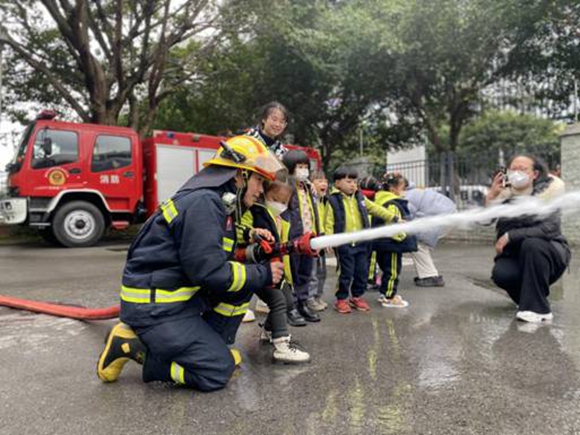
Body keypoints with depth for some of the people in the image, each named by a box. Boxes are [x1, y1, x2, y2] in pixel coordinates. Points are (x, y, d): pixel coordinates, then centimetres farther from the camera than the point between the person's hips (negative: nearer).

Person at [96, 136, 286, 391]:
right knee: (218, 371, -6)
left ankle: (211, 347, 12)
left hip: (184, 295, 10)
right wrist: (263, 275, -12)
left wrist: (250, 242, 1)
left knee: (244, 282, 4)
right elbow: (209, 271, -24)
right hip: (154, 307, -9)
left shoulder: (218, 203, 9)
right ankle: (131, 346, -1)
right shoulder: (202, 202, -21)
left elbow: (215, 255, 15)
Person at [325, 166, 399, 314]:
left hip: (361, 242, 5)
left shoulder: (360, 198, 9)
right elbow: (329, 222, -9)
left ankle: (357, 297, 28)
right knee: (345, 273, 1)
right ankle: (341, 299, 17)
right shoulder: (334, 200, -6)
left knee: (362, 271, 11)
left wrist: (393, 218, 12)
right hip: (344, 244, -5)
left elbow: (376, 209, 15)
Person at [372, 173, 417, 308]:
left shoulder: (381, 200, 12)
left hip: (383, 242, 10)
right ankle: (389, 298, 10)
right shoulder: (392, 205, -21)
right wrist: (402, 236, -17)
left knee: (388, 269, 20)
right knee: (393, 270, 1)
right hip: (392, 243, -10)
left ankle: (385, 293, 31)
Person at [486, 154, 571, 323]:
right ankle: (527, 296, 7)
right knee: (500, 274, -29)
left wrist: (510, 236, -25)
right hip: (515, 254, 2)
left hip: (548, 252, -2)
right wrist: (491, 195, -24)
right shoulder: (504, 193, -2)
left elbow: (550, 229, -23)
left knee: (532, 244, -36)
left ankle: (537, 308, -25)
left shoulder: (547, 190, -10)